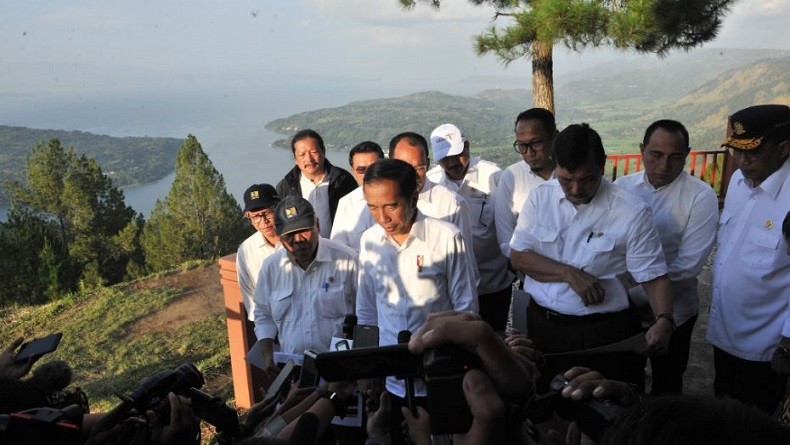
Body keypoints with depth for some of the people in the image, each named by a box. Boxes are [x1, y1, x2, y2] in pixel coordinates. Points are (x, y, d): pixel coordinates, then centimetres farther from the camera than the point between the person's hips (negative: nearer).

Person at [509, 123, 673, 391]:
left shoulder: (632, 212, -11)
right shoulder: (540, 198, -2)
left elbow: (654, 276, -9)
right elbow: (518, 256, -3)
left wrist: (664, 321, -27)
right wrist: (569, 274, -16)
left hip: (604, 335, -3)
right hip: (542, 326, 3)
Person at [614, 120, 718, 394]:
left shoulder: (701, 197, -15)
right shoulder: (621, 187, -4)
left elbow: (688, 264, -19)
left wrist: (636, 295, -20)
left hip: (671, 312, -3)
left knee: (667, 386, 19)